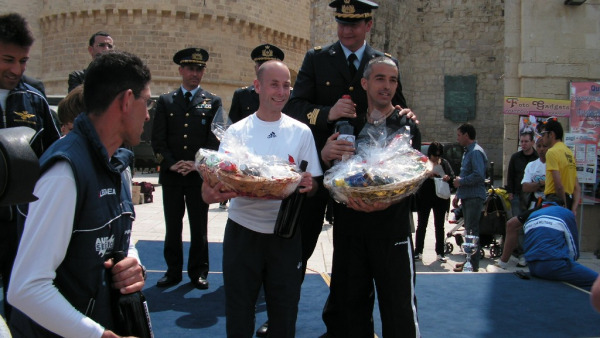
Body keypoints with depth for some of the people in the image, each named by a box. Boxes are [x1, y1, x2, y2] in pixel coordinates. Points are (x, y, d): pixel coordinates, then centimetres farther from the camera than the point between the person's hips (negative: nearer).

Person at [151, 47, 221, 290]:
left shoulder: (213, 102, 6)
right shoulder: (165, 101, 10)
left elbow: (216, 138, -1)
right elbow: (157, 139, 5)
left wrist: (197, 164, -11)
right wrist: (170, 164, -8)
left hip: (199, 175, -1)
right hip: (171, 176, 2)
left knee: (199, 227, 6)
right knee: (172, 226, 9)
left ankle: (198, 271, 19)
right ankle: (173, 271, 21)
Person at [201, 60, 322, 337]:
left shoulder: (301, 132, 2)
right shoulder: (236, 132, 0)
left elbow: (313, 184, 4)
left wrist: (309, 185, -19)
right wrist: (210, 193, -28)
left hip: (285, 235, 1)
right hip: (242, 232, 0)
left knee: (284, 314, 12)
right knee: (239, 314, 11)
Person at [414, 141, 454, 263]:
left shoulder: (444, 163, 8)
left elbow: (453, 177, 7)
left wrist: (448, 178, -15)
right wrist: (426, 175, -25)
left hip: (440, 199, 2)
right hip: (424, 198, -2)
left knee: (440, 226, 7)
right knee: (421, 225, 5)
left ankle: (440, 253, 14)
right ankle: (418, 252, 12)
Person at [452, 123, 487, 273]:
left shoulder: (476, 152, -14)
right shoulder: (468, 152, 19)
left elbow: (479, 175, -25)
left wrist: (461, 181, -12)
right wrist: (458, 195, 22)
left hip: (474, 198, -10)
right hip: (467, 197, 10)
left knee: (472, 231, -7)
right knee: (469, 230, 15)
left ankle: (473, 265, -1)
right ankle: (470, 260, 23)